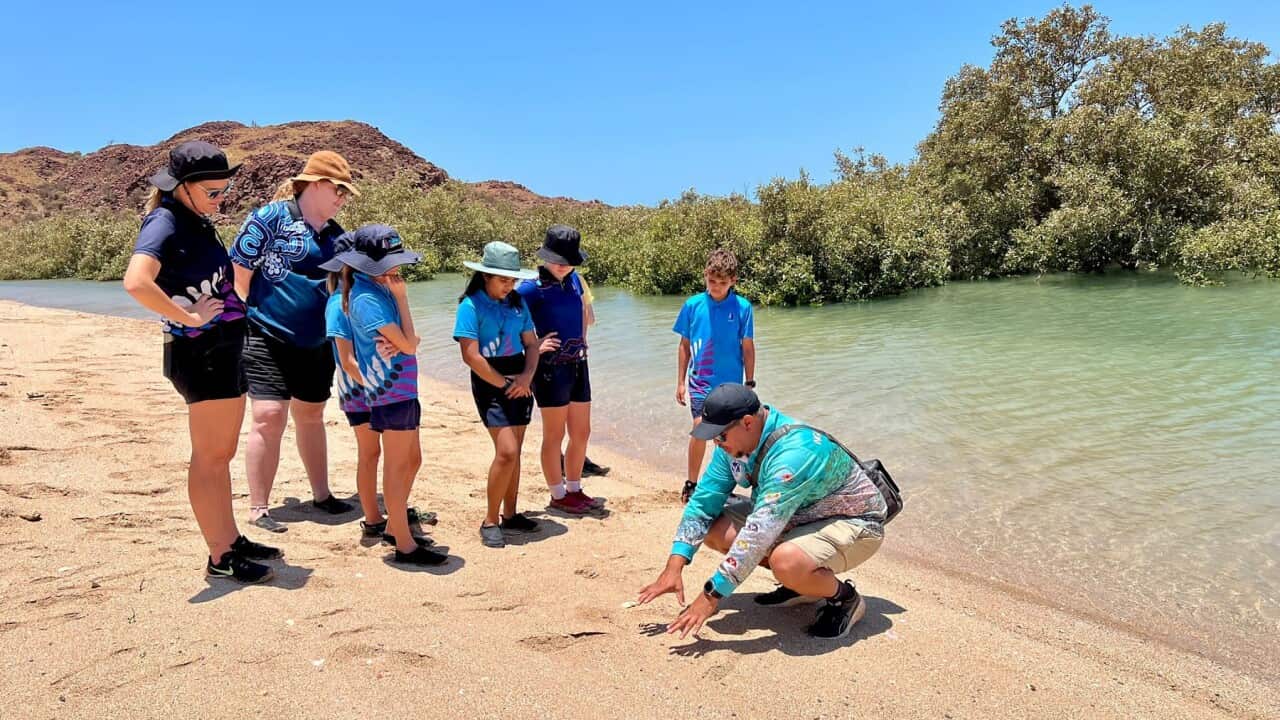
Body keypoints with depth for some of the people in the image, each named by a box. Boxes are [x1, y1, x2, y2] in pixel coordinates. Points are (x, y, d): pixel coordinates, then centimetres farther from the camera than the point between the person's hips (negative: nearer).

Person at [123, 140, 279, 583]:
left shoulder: (195, 222, 14)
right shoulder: (165, 223, -14)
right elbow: (136, 282, -31)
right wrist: (189, 317, -22)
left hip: (223, 350, 9)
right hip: (200, 353, -9)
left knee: (223, 454, 16)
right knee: (209, 458, -2)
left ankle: (231, 541, 28)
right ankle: (220, 558, 8)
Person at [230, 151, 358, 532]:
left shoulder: (335, 235, 10)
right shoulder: (270, 218, -9)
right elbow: (238, 275, -9)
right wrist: (240, 325, -12)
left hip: (316, 342, 7)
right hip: (269, 338, -6)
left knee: (311, 416, 16)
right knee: (269, 417, -11)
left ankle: (321, 494, 28)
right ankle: (258, 508, 0)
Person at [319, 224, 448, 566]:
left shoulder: (380, 289, 11)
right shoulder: (366, 298, -16)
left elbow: (410, 340, 9)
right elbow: (409, 345, -17)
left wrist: (398, 339, -15)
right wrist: (402, 298, -11)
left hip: (404, 389, 9)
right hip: (391, 390, -9)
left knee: (412, 460, 17)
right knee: (396, 467, -2)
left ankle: (395, 527, 30)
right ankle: (405, 545, 6)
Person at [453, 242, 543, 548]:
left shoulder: (517, 303, 8)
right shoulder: (471, 305, -10)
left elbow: (531, 344, 7)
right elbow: (471, 355, -16)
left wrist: (526, 376, -10)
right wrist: (504, 383, -13)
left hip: (520, 381, 6)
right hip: (490, 383, -6)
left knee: (514, 452, 10)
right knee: (506, 451, -15)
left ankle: (509, 516, 23)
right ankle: (490, 521, -1)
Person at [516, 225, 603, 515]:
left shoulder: (574, 280, 9)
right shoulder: (530, 288, -12)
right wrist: (535, 346, -16)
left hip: (578, 365, 7)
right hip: (551, 368, -7)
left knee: (581, 433, 13)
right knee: (554, 435, 4)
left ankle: (574, 490, 29)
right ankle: (558, 496, 18)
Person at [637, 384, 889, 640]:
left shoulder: (793, 453, -35)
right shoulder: (734, 442, -8)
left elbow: (760, 533, -38)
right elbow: (704, 500, -5)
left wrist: (712, 595, -36)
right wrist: (674, 567, -14)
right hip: (800, 516, 9)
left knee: (787, 562, -39)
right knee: (714, 528, -5)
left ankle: (844, 597, -6)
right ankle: (801, 583, 7)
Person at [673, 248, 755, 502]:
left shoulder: (742, 307, -5)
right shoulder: (693, 305, -2)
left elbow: (747, 347, 1)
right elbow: (684, 345, 5)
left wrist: (750, 383, 3)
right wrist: (680, 382, 6)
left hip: (730, 382, 1)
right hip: (699, 381, 0)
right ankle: (691, 483, 4)